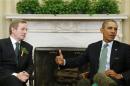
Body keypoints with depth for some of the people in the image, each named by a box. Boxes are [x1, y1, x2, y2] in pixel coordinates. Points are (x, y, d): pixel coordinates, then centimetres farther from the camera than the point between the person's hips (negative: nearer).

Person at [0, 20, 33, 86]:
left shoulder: (28, 47, 15)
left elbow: (30, 65, 15)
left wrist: (26, 73, -9)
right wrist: (15, 75, -19)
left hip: (20, 78, 5)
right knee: (15, 80, -35)